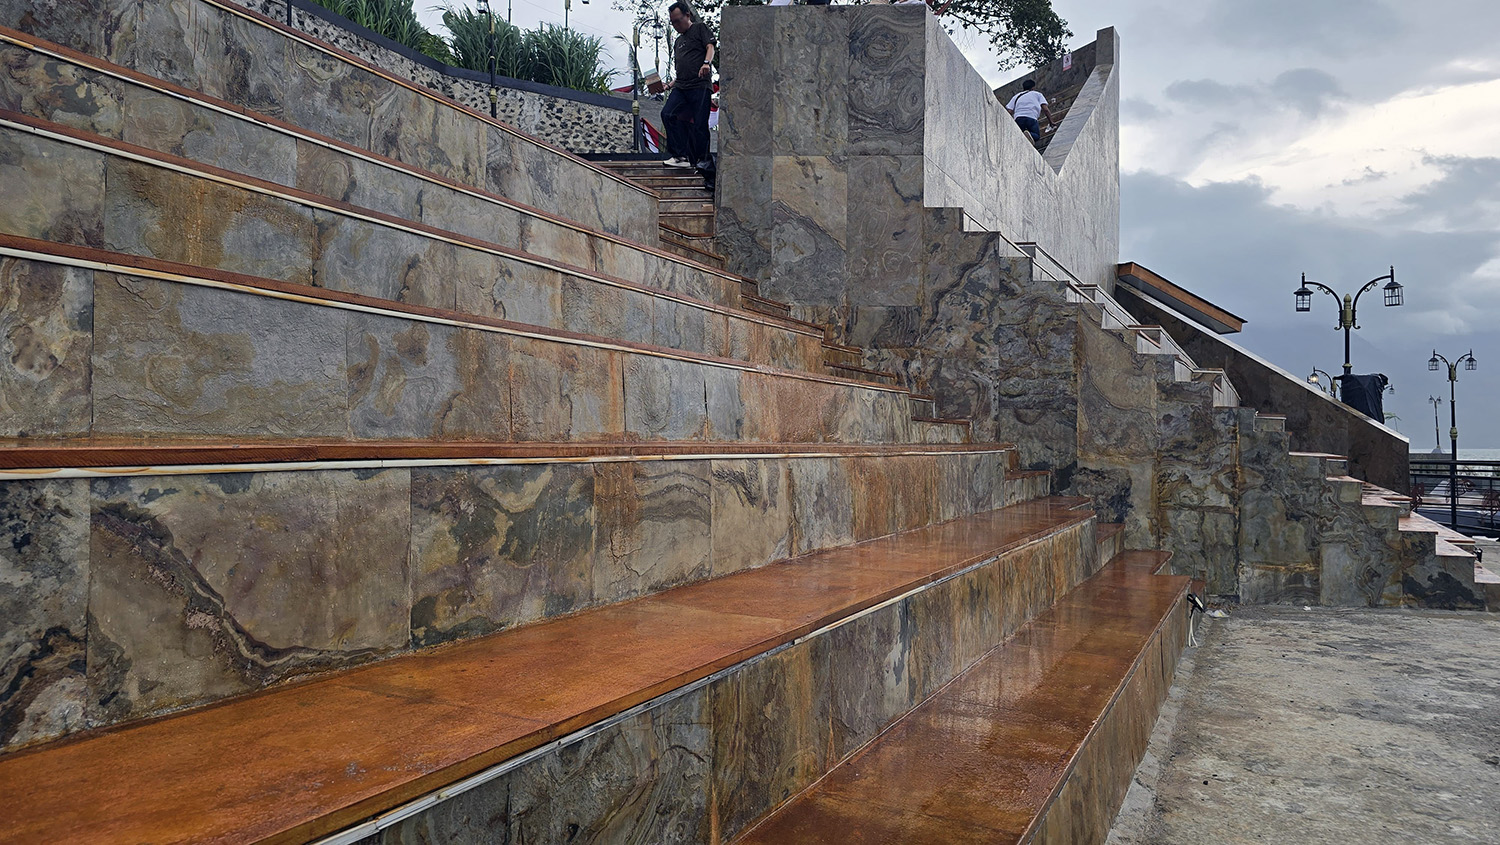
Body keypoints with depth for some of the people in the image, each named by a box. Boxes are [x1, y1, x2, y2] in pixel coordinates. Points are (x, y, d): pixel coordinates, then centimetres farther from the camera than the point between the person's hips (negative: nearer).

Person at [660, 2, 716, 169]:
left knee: (699, 124, -9)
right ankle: (681, 156, -16)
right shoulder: (678, 41, 30)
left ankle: (703, 160, 5)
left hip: (700, 85, -6)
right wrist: (670, 85, 21)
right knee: (667, 114, -16)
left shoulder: (700, 28, 11)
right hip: (681, 87, 6)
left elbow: (710, 47, -4)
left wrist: (706, 63, -24)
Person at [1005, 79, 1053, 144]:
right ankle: (1030, 135, -21)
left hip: (1018, 118, 2)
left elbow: (1009, 111, 14)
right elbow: (1046, 110, 13)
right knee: (1037, 136, 16)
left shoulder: (1016, 96, 29)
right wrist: (1050, 122, 23)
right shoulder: (1038, 94, 25)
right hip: (1031, 118, -2)